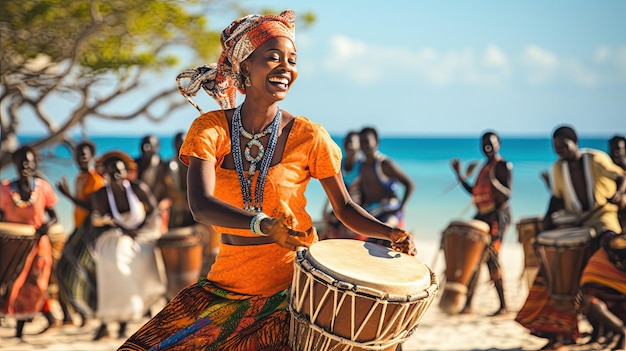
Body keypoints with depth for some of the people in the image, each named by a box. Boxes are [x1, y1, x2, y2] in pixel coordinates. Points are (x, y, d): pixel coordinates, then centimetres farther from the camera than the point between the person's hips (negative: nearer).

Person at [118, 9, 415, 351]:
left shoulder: (308, 136, -5)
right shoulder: (210, 128, -4)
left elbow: (344, 207, 4)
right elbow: (200, 205, -18)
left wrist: (389, 232, -16)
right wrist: (262, 224, -37)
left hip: (292, 280, -1)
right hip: (229, 280, 2)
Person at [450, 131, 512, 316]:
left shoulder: (503, 166, -5)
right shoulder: (484, 167, 19)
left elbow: (507, 195, -14)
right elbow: (476, 193, 23)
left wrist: (492, 180, -29)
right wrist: (459, 175, 19)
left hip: (498, 215, -8)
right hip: (482, 215, 8)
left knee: (490, 256, -14)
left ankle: (503, 305, -9)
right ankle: (468, 303, 6)